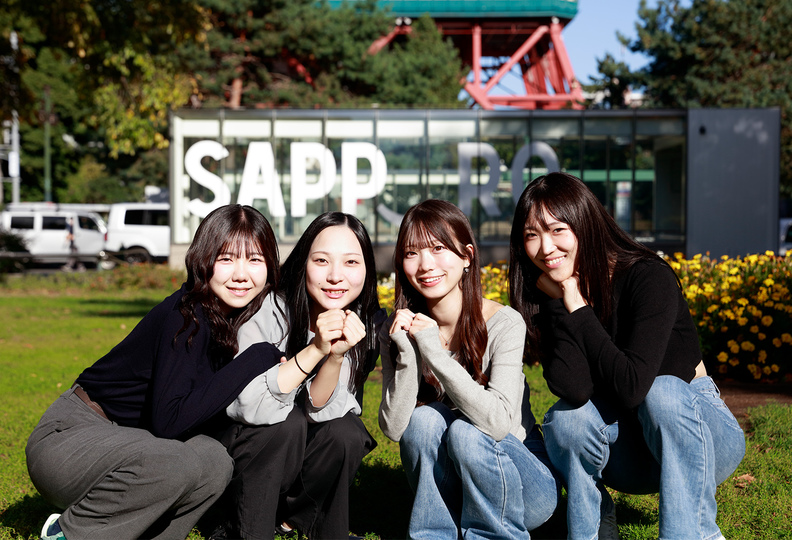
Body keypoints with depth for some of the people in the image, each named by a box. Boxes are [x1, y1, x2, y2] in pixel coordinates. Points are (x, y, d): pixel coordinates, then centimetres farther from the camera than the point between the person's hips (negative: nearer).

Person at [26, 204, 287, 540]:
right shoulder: (187, 315, -22)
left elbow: (208, 420, 3)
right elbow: (169, 420, -32)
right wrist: (257, 359, -28)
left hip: (126, 441, 7)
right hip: (66, 437, -7)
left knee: (215, 463, -18)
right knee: (176, 464, -32)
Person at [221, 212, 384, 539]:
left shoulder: (369, 323, -13)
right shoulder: (266, 310, -24)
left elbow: (319, 410, -19)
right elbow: (254, 408, -32)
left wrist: (336, 354, -37)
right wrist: (315, 349, -39)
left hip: (302, 450, 4)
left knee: (346, 434, -25)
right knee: (289, 423, -31)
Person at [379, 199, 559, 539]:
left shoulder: (505, 324, -17)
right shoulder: (400, 329, -5)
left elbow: (498, 421, -30)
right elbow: (393, 427, -12)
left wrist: (432, 349, -30)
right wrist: (408, 354, -26)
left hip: (527, 482, -3)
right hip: (443, 485, 3)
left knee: (466, 431, -30)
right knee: (423, 418, -24)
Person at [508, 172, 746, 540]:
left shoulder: (648, 278, -22)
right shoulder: (545, 296, -9)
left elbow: (632, 386, -32)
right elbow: (573, 390, -24)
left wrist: (578, 308, -25)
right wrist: (562, 303, -27)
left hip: (699, 432, -3)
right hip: (628, 459, 4)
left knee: (662, 391, -34)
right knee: (565, 419, -26)